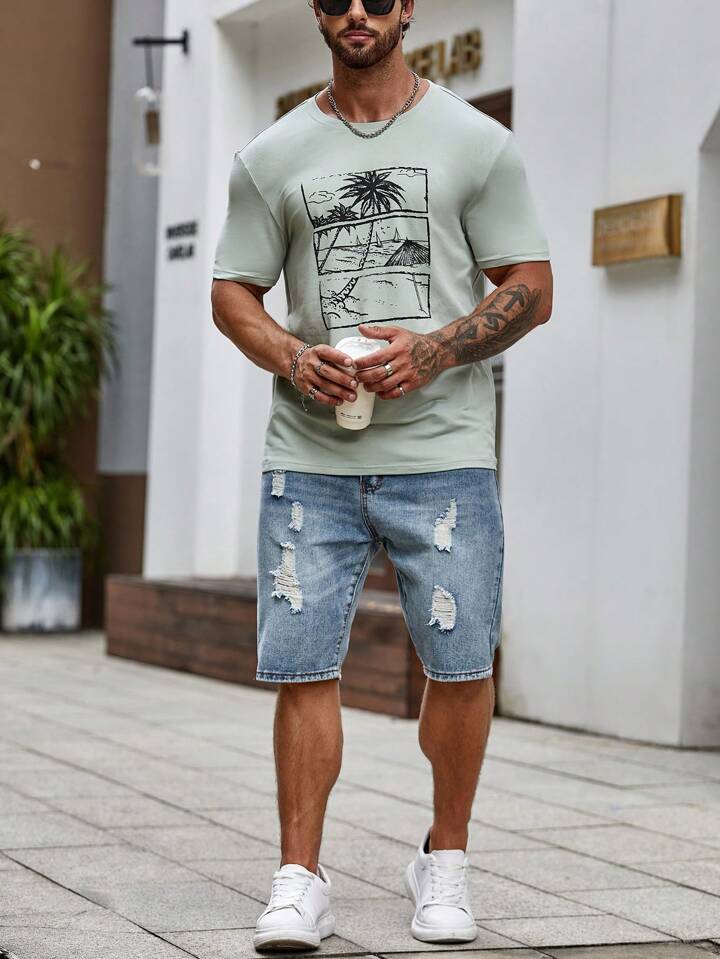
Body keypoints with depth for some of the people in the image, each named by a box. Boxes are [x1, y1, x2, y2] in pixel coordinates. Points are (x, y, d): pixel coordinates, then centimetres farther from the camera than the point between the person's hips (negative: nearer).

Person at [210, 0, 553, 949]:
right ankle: (299, 879, 8)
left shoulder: (477, 142, 6)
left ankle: (445, 861, 21)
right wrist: (293, 356, -9)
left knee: (460, 665, 2)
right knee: (303, 666, -2)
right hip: (309, 453, 1)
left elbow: (532, 289, 4)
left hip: (442, 451, -1)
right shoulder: (271, 157, 11)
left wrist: (433, 349, -12)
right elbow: (232, 292, 12)